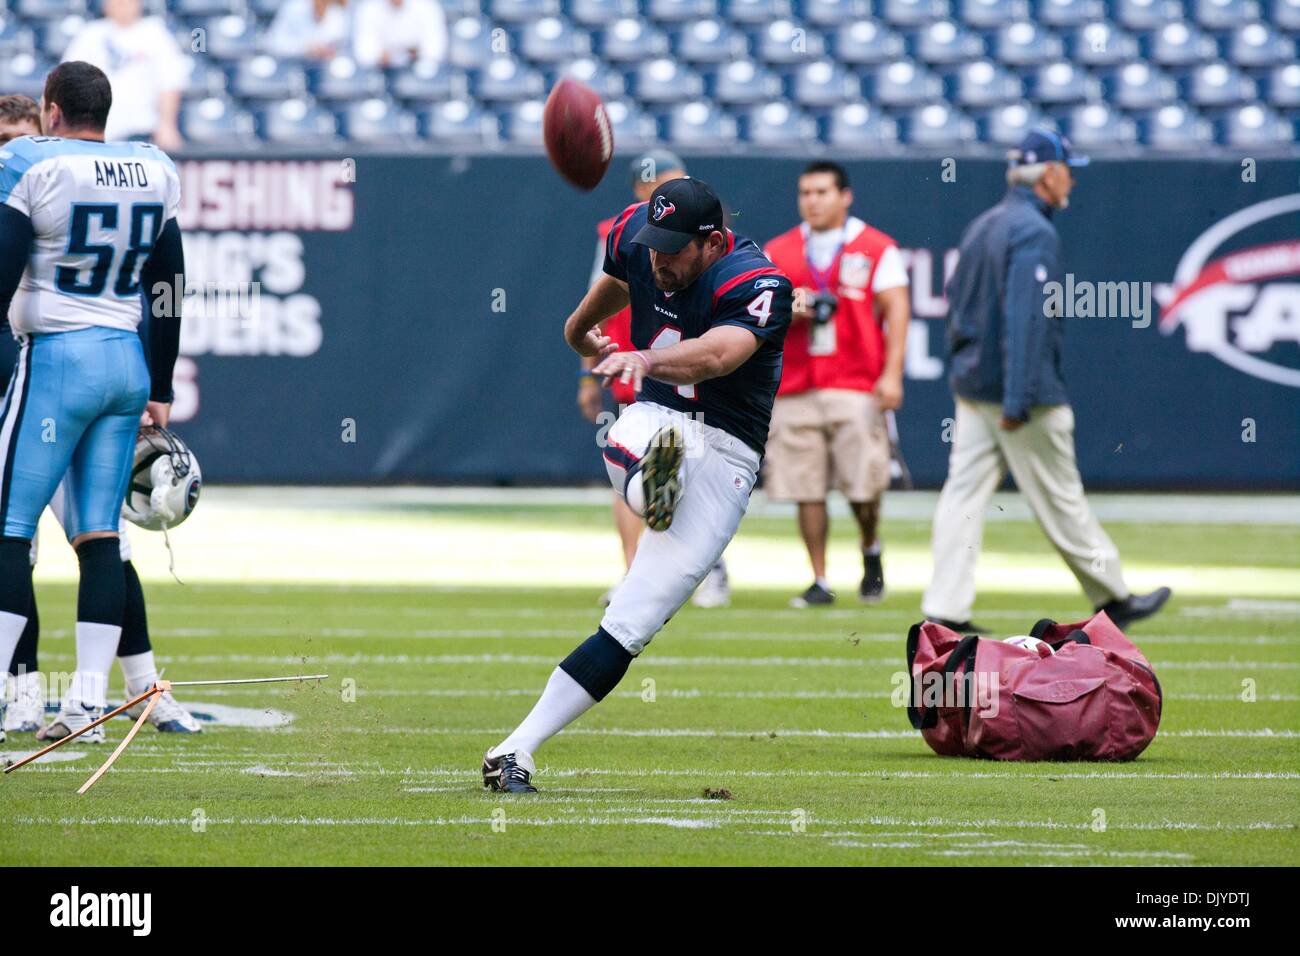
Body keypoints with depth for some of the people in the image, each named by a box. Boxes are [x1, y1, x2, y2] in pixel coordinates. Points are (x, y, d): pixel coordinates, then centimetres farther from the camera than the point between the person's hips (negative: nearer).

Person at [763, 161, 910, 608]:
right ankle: (819, 582, 6)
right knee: (806, 488, -2)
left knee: (863, 485, -8)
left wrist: (892, 373, -11)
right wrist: (788, 311, -10)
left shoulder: (877, 248, 4)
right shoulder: (777, 252, 13)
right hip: (794, 386, 3)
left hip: (858, 386, -3)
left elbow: (896, 309, 0)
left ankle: (871, 554, 21)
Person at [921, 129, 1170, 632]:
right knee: (1059, 497, 2)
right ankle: (1112, 596, 14)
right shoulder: (1034, 232, -16)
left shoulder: (982, 226, 13)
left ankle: (945, 610, -3)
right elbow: (1024, 319, -23)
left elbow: (955, 301, 19)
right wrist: (1019, 399, -26)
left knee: (964, 492, 3)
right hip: (1022, 389, -8)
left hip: (972, 384, 8)